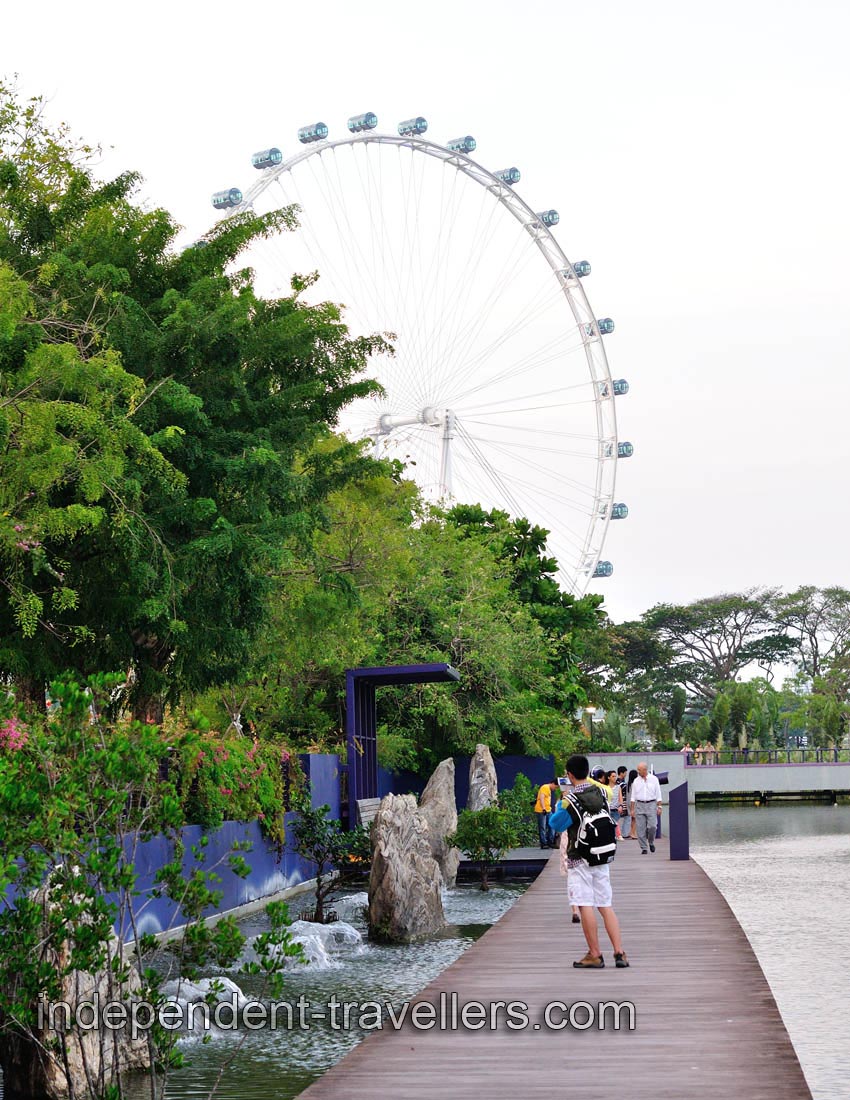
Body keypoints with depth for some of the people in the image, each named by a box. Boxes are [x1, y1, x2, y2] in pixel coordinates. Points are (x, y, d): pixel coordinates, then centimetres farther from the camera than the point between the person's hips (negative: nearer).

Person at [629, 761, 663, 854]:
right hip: (639, 805, 2)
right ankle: (644, 848, 4)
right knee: (641, 829, -3)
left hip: (651, 804, -2)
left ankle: (651, 842, 14)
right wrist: (632, 809, 4)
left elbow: (658, 794, 5)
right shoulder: (636, 781, 8)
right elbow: (633, 796, 9)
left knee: (652, 826, -12)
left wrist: (659, 807, -1)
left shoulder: (654, 779, 3)